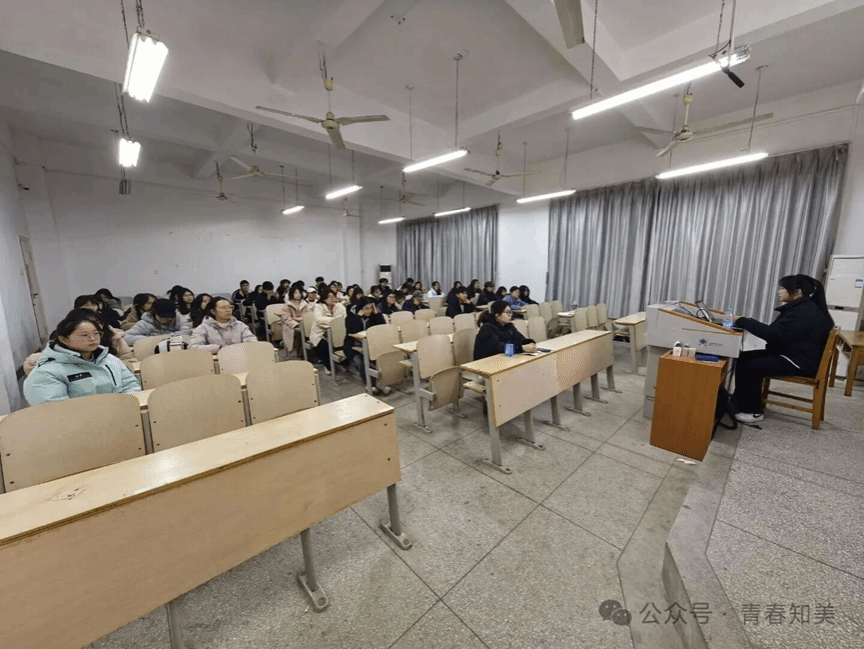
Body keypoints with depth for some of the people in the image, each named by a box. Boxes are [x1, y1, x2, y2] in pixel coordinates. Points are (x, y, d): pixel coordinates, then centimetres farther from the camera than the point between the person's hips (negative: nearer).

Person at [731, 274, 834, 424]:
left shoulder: (804, 313, -21)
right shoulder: (802, 308, 13)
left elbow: (773, 333, -29)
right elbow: (778, 332, 12)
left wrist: (741, 321, -26)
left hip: (799, 362, -10)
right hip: (791, 354, 10)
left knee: (749, 366, -22)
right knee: (744, 358, 0)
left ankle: (754, 412, -8)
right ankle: (741, 402, 6)